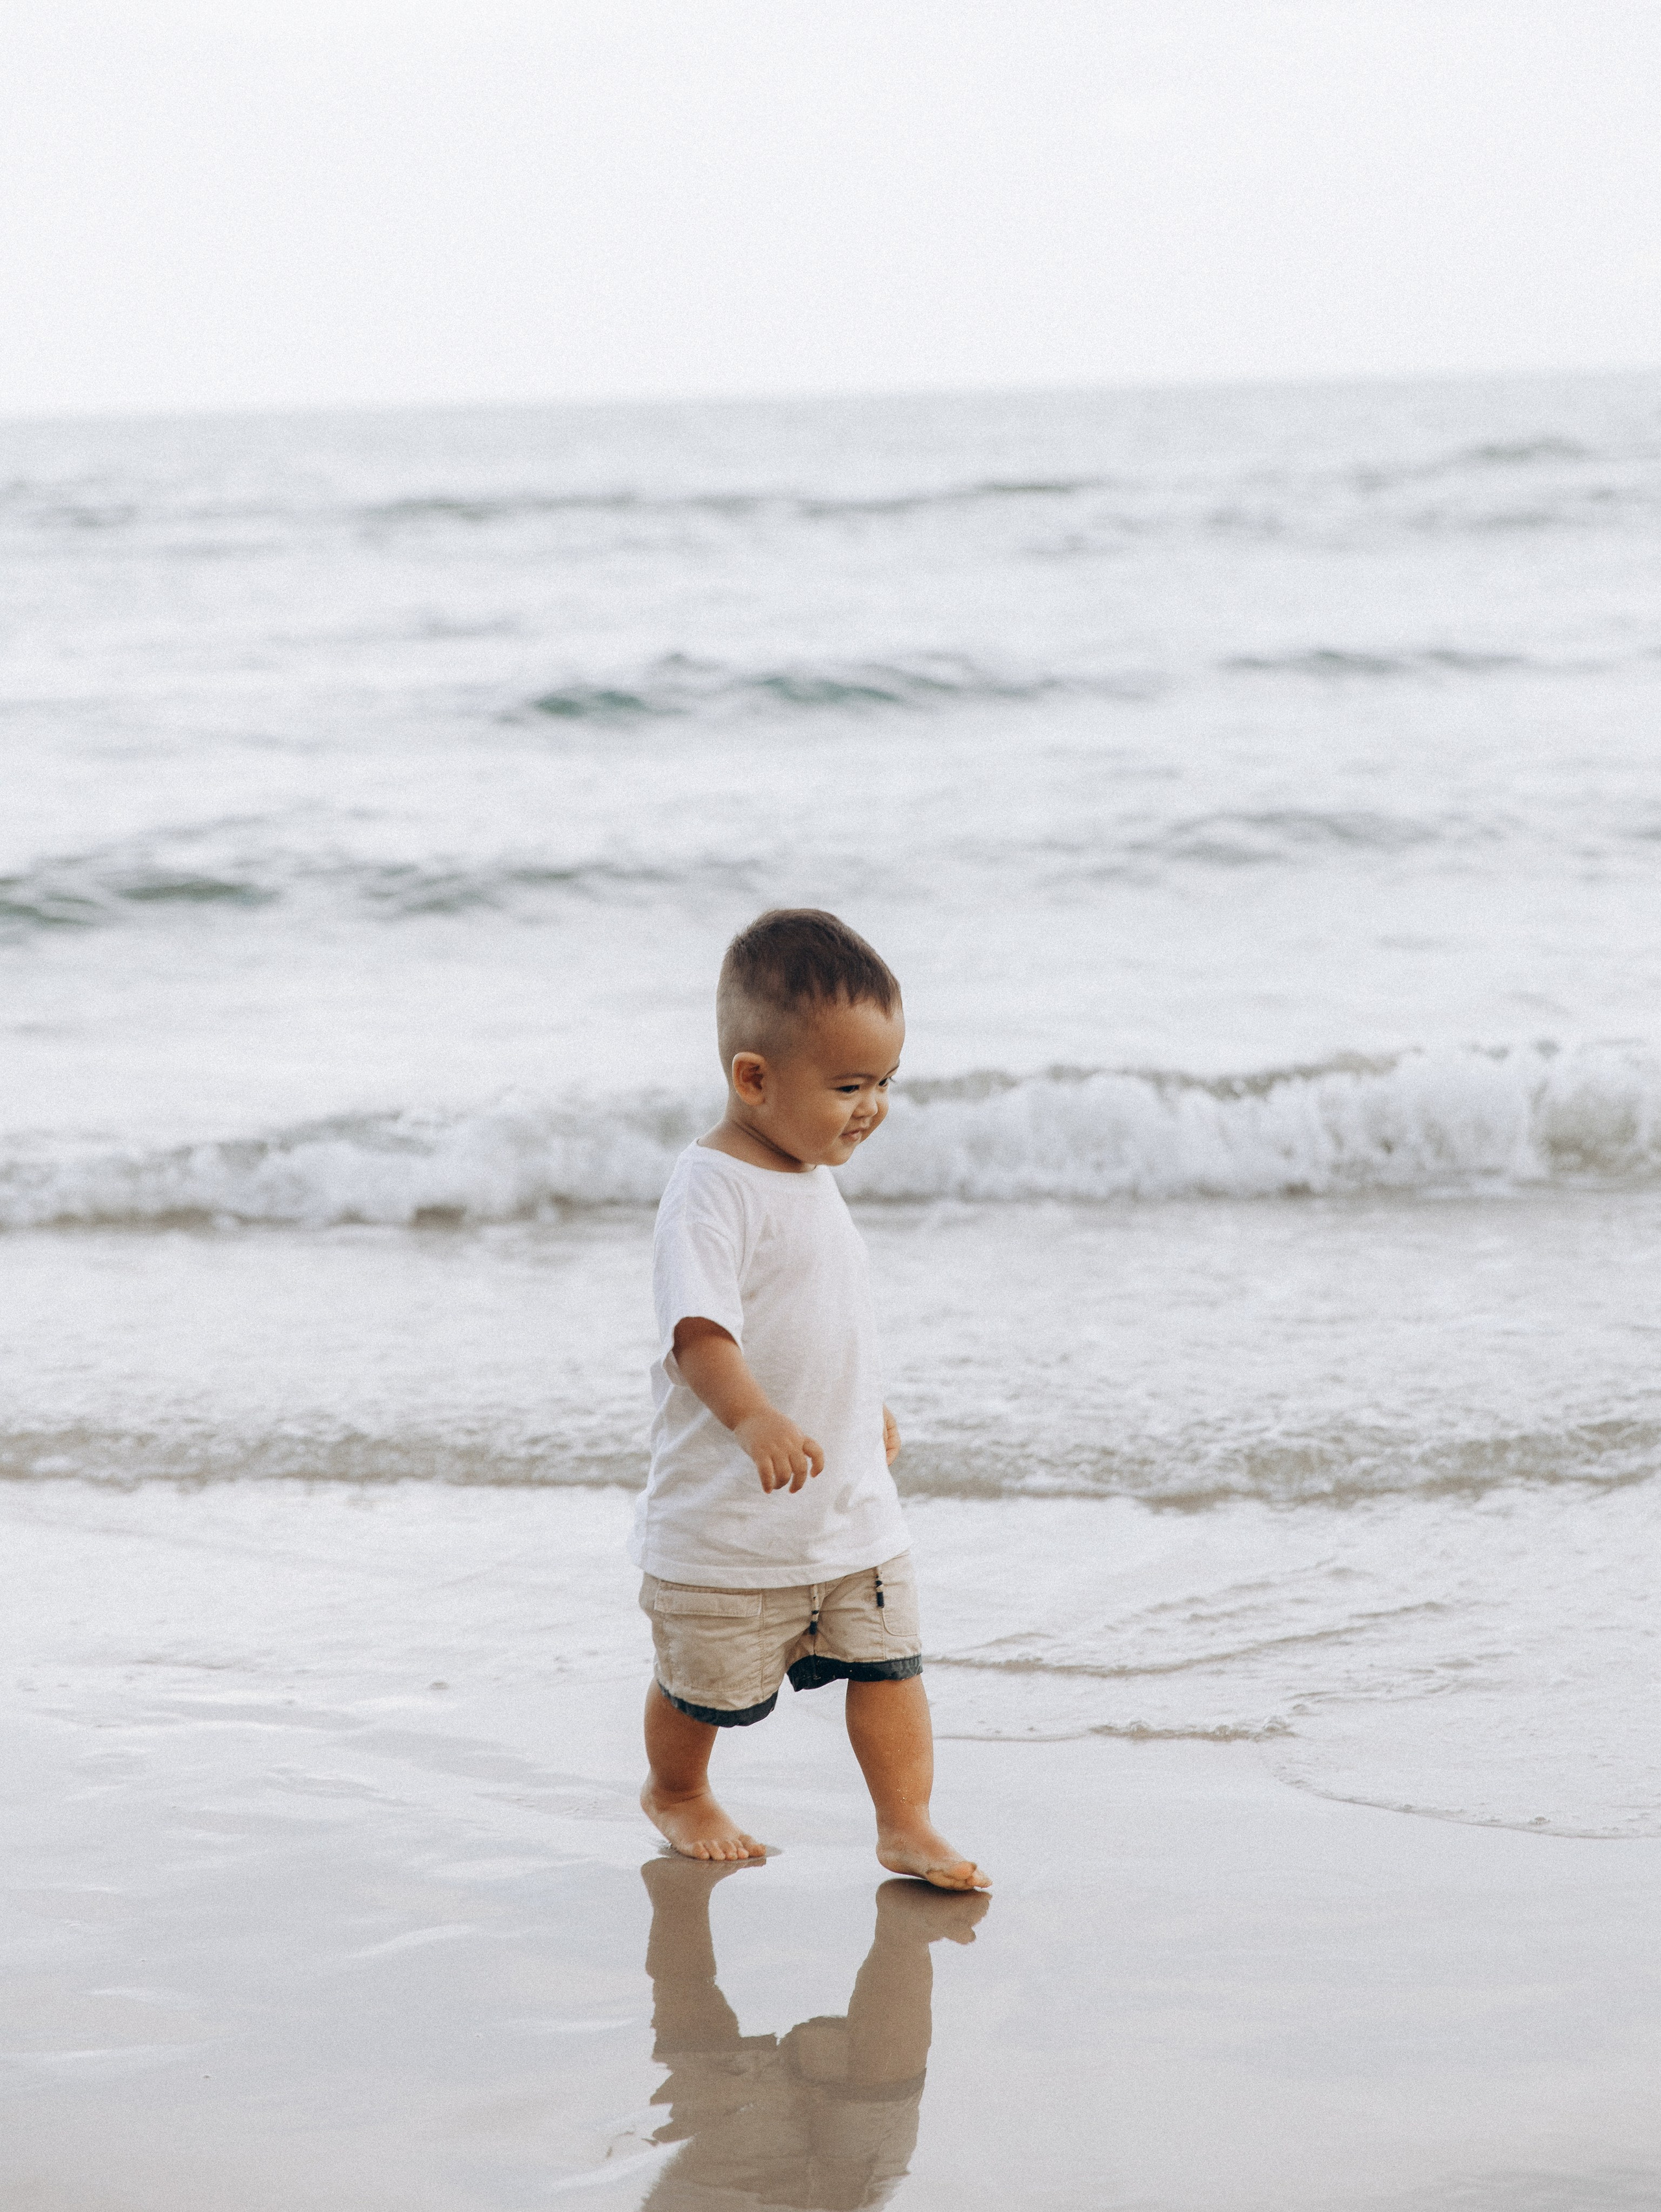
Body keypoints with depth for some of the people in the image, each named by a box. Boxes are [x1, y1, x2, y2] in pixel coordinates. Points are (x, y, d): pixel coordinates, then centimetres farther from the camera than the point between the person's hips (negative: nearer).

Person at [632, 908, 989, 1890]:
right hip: (729, 1517, -7)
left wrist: (871, 1409, 34)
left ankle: (908, 1827, 10)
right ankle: (677, 1793, 36)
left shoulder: (813, 1175, 6)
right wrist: (754, 1418, -51)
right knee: (709, 1688, 10)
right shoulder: (713, 1192, -22)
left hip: (853, 1504, 7)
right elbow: (698, 1331, -35)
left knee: (887, 1659, 1)